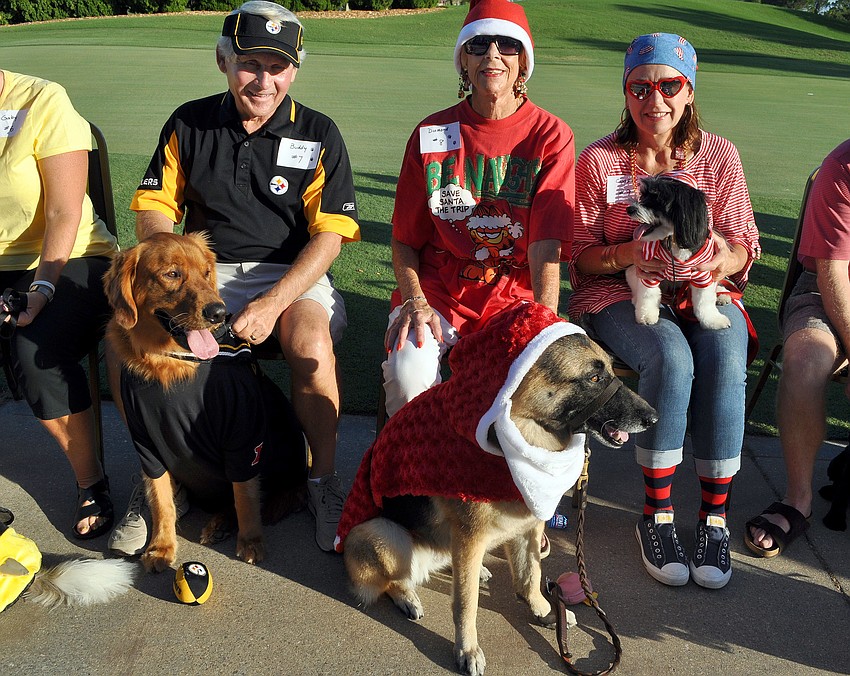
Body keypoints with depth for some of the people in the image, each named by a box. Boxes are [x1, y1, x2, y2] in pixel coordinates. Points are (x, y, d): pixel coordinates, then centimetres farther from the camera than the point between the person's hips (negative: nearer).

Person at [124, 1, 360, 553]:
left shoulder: (318, 134, 0)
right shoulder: (189, 124, 7)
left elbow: (328, 236, -7)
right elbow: (153, 207, 7)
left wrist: (273, 303, -20)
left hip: (292, 276, -2)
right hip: (202, 273, 2)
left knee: (312, 347, -34)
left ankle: (324, 478, -10)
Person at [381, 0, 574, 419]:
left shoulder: (550, 135, 1)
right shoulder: (432, 133, 6)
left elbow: (547, 246, -10)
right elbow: (405, 238, 7)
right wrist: (415, 300, -12)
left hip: (514, 295, 0)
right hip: (437, 291, 1)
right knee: (409, 371, -28)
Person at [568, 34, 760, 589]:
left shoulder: (719, 155, 5)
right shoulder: (599, 160, -1)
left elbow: (744, 243, 6)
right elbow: (582, 253, -1)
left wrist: (724, 258, -19)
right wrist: (630, 253, -22)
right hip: (619, 294, -2)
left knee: (725, 363, -31)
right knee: (671, 358, -34)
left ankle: (714, 515, -15)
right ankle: (657, 513, -18)